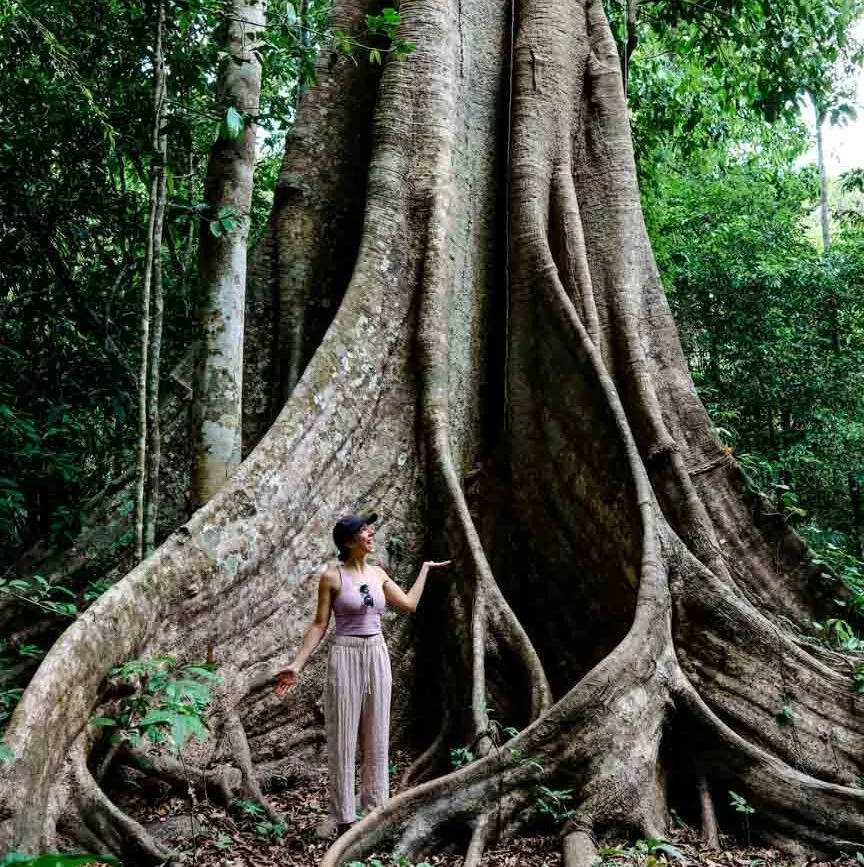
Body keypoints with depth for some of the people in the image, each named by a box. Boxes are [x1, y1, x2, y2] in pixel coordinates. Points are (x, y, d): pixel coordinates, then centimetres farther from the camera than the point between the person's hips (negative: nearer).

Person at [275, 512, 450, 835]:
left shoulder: (378, 574, 8)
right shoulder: (331, 577, -7)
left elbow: (410, 604, 13)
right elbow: (319, 625, -5)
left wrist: (425, 568, 21)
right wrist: (297, 664, -12)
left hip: (378, 656, 5)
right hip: (346, 656, -5)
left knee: (377, 737, 10)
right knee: (343, 740, 0)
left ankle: (375, 810, 20)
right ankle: (344, 819, 9)